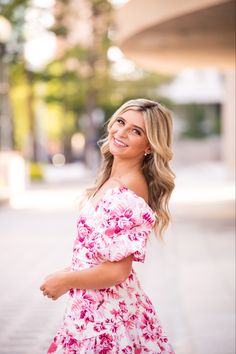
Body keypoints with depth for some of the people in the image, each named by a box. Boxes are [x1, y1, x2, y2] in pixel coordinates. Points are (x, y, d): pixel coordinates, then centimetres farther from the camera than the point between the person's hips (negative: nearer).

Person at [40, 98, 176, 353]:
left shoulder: (127, 193, -22)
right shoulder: (113, 180, 7)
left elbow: (117, 270, -23)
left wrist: (66, 280, -11)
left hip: (104, 313, -9)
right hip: (93, 307, 9)